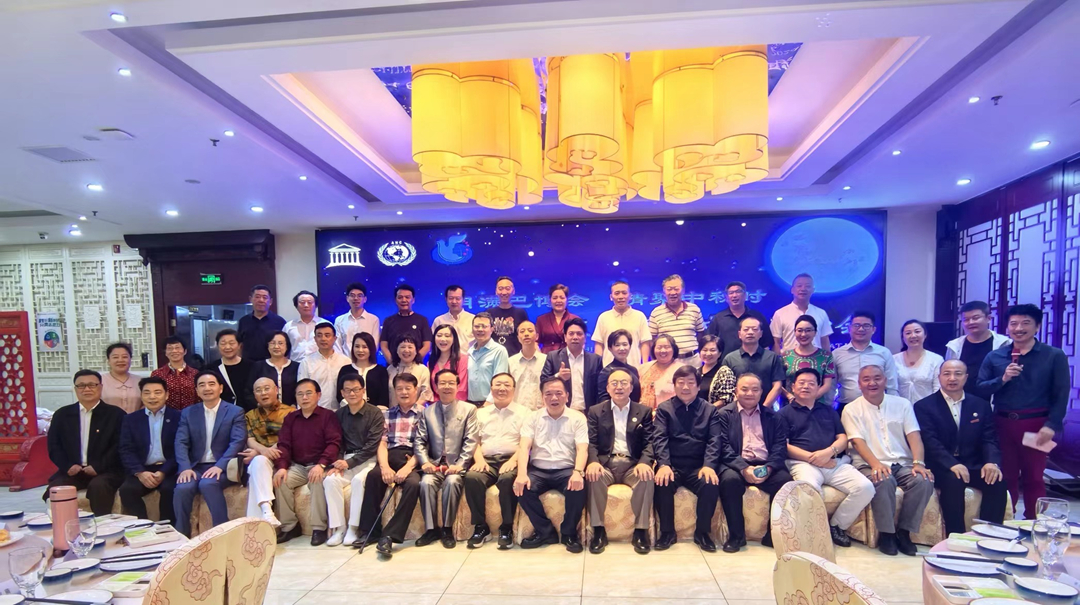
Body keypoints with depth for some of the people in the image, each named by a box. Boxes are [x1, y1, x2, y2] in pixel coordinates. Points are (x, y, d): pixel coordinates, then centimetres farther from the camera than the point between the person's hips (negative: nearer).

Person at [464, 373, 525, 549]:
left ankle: (506, 528, -17)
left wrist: (513, 460, -15)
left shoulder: (524, 412, 11)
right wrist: (479, 460, -6)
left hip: (511, 460, -3)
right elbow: (475, 440, 13)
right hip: (487, 460, 3)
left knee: (507, 479, -35)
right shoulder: (481, 413, 21)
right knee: (472, 477, -29)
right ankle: (481, 526, -12)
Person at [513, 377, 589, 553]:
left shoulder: (578, 418, 3)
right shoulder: (533, 418, 7)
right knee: (522, 488, -28)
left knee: (577, 488, -32)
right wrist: (522, 473, -24)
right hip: (538, 470, 2)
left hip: (566, 470, -1)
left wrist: (578, 472, -28)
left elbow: (582, 449, -7)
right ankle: (545, 531, -5)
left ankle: (569, 533, -5)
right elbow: (524, 447, -5)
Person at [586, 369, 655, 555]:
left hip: (632, 464, 0)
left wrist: (645, 462, -21)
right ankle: (599, 531, -19)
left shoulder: (644, 412, 11)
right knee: (593, 476, -33)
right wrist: (593, 461, -22)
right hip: (605, 463, 0)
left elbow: (649, 442, 1)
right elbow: (591, 442, 1)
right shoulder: (595, 411, 11)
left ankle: (641, 531, -18)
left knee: (646, 477, -32)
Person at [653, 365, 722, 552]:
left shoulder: (710, 410, 9)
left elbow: (714, 441, -1)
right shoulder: (664, 409, 7)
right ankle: (667, 532, -8)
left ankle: (702, 532, -4)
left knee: (711, 484, -29)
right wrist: (664, 464, -22)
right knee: (663, 483, -31)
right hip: (672, 466, -1)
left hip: (698, 466, 1)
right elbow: (659, 438, -5)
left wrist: (709, 465, -19)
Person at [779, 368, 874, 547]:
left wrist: (829, 451, -7)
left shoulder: (828, 410, 25)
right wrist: (813, 457, -10)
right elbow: (784, 446, 2)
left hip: (836, 462, 5)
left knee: (866, 487, -22)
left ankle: (837, 526, 0)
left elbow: (843, 438, 15)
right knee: (811, 489, -38)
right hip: (803, 463, -4)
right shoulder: (785, 413, 12)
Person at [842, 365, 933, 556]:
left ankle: (903, 531, -9)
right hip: (871, 465, -3)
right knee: (884, 481, -35)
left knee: (924, 481, -27)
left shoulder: (902, 404, 12)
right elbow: (858, 441, -8)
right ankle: (886, 533, -14)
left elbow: (914, 436, 2)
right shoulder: (852, 410, 3)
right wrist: (876, 464, -26)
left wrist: (918, 462, -16)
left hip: (903, 463, 3)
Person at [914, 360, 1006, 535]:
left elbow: (989, 439, 5)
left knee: (997, 481, -24)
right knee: (953, 481, -33)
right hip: (941, 468, -4)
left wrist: (992, 462, -17)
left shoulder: (981, 405, 14)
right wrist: (952, 464, -28)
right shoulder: (924, 406, 0)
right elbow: (929, 441, -11)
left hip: (973, 466, 4)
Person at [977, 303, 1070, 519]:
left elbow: (1061, 395, -4)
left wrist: (1051, 426, -13)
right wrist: (1002, 379, -15)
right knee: (1006, 476, 12)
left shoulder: (1054, 356, 0)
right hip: (1003, 423, 2)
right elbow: (979, 388, 1)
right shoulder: (994, 357, 6)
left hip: (1036, 425, -2)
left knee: (1033, 477, 7)